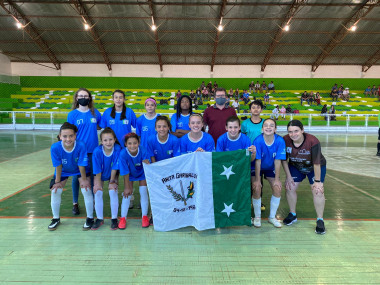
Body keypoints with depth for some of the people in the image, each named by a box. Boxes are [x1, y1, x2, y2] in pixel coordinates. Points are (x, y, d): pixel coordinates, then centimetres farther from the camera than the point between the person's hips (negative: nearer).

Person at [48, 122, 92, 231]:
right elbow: (58, 166, -18)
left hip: (80, 170, -2)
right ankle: (56, 218, 21)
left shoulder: (81, 146, -36)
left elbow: (81, 165, -25)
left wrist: (84, 179, -14)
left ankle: (90, 218, 6)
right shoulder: (55, 148, -31)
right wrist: (57, 181, -9)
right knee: (55, 191, -4)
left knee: (86, 190, -14)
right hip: (63, 171, 2)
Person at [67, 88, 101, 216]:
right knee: (76, 177, 9)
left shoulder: (95, 112, 1)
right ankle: (75, 204, 25)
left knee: (92, 176, 10)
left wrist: (91, 127, -2)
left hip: (92, 150, 1)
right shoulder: (72, 114, -3)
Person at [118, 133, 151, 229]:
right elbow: (125, 173, -24)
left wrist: (147, 164, -54)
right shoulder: (123, 154, -33)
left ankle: (144, 216, 13)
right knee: (127, 193, -5)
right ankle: (123, 218, 11)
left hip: (142, 173, 0)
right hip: (130, 175, 0)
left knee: (143, 192, -5)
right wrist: (127, 187, -18)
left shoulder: (143, 151, -34)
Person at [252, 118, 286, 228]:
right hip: (257, 168, -2)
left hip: (271, 168, 3)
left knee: (277, 189, -9)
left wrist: (277, 179, -13)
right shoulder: (258, 141, -27)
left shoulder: (280, 141, -21)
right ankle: (257, 217, 9)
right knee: (257, 189, -16)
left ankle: (272, 217, 14)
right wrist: (257, 180, -19)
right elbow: (257, 161, -23)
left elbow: (277, 161, -16)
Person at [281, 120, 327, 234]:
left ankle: (320, 220, 3)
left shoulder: (313, 141, -34)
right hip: (295, 167, 3)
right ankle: (292, 214, 21)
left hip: (315, 168, -3)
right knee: (289, 188, -1)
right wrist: (288, 176, -8)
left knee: (318, 191, -14)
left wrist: (317, 181, -23)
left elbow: (317, 163, -27)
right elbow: (284, 160, -10)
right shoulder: (285, 140, -25)